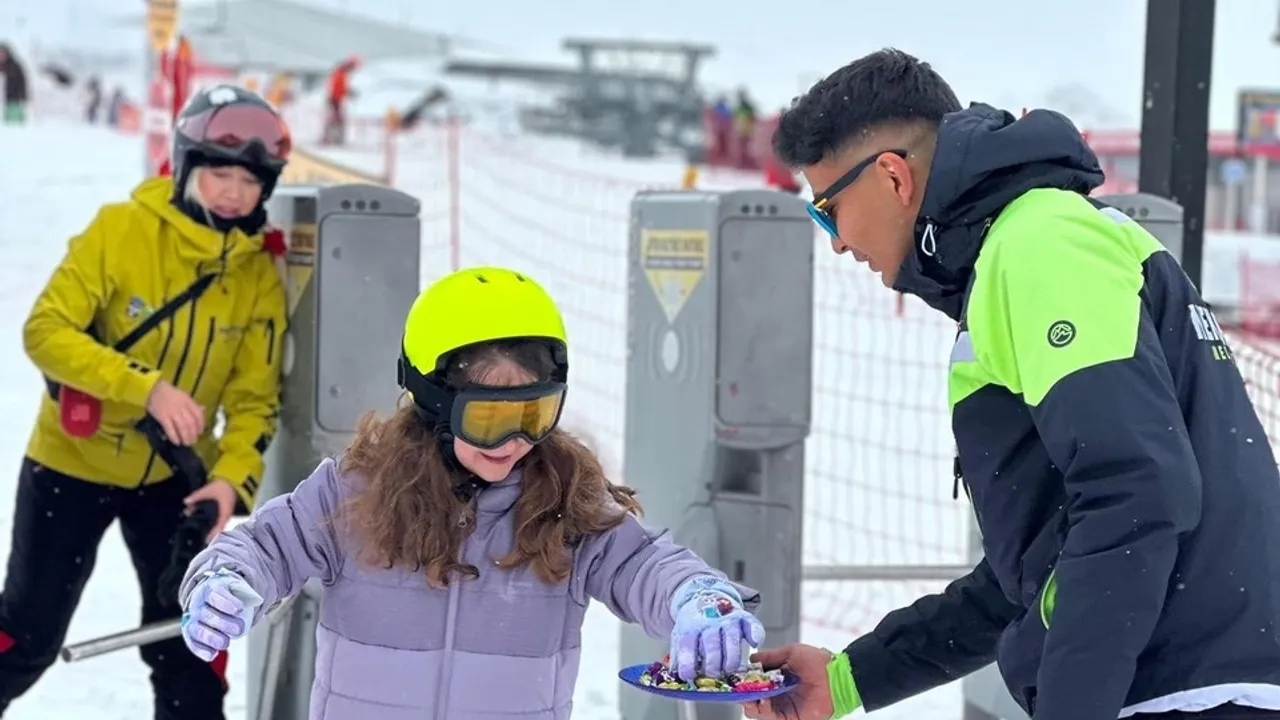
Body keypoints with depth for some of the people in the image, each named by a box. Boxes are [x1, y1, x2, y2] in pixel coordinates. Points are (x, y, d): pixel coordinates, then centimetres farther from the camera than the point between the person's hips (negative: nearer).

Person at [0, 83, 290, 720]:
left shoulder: (260, 274, -8)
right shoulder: (120, 230, -18)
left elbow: (254, 396, -5)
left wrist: (232, 478, -22)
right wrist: (148, 386, -33)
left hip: (175, 475, 3)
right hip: (72, 463, -3)